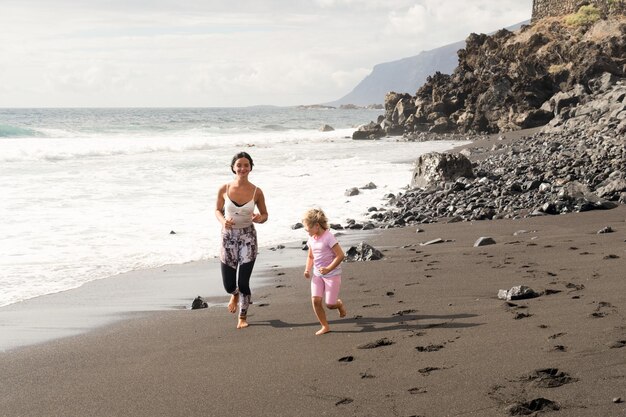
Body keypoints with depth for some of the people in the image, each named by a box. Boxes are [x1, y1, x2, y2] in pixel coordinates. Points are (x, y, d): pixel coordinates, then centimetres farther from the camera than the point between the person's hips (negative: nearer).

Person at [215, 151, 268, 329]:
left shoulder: (256, 192, -7)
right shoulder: (224, 189, -7)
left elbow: (265, 214, 4)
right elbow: (218, 210, 7)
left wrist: (259, 218, -19)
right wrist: (223, 221, -14)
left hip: (248, 238, -1)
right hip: (228, 237, 1)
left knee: (243, 282, -2)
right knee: (228, 285, 7)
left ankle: (243, 317, 21)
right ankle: (235, 294, 46)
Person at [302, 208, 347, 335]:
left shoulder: (328, 237, -18)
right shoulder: (311, 239, 4)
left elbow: (340, 255, -21)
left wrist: (328, 269, -25)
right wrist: (307, 269, 0)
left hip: (332, 274, -6)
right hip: (317, 274, 6)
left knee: (330, 304, -3)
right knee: (315, 300, -10)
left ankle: (339, 304, 34)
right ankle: (325, 326, 4)